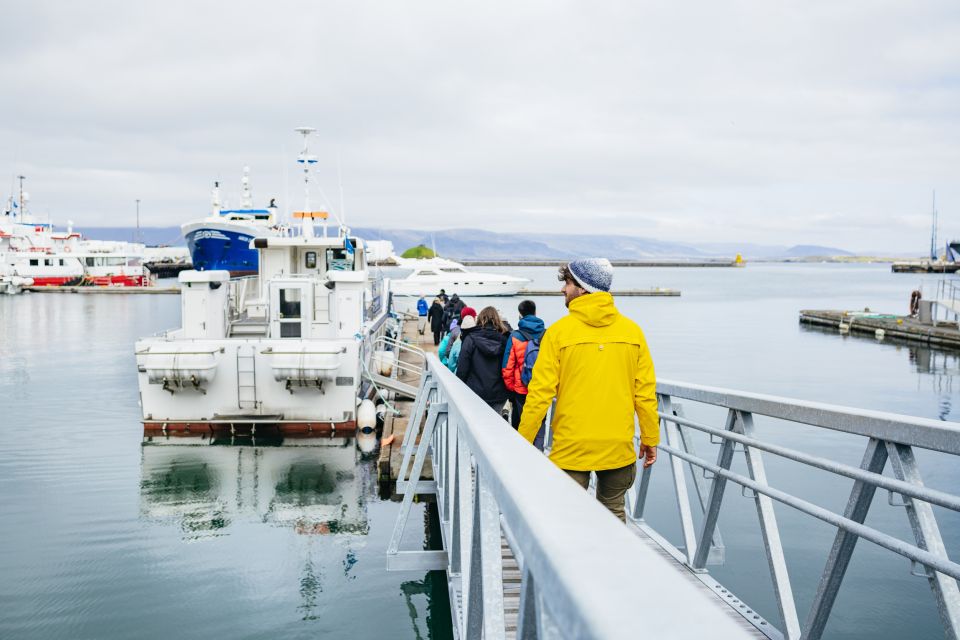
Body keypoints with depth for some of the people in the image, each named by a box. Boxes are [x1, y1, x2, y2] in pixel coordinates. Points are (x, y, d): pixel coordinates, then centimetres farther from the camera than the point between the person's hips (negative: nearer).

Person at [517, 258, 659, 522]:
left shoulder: (558, 331, -7)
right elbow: (645, 392, 4)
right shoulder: (631, 330, 2)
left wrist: (523, 442, 0)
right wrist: (650, 439, 14)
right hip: (619, 448, 3)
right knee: (613, 512, 18)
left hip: (571, 448, -3)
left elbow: (540, 393, -8)